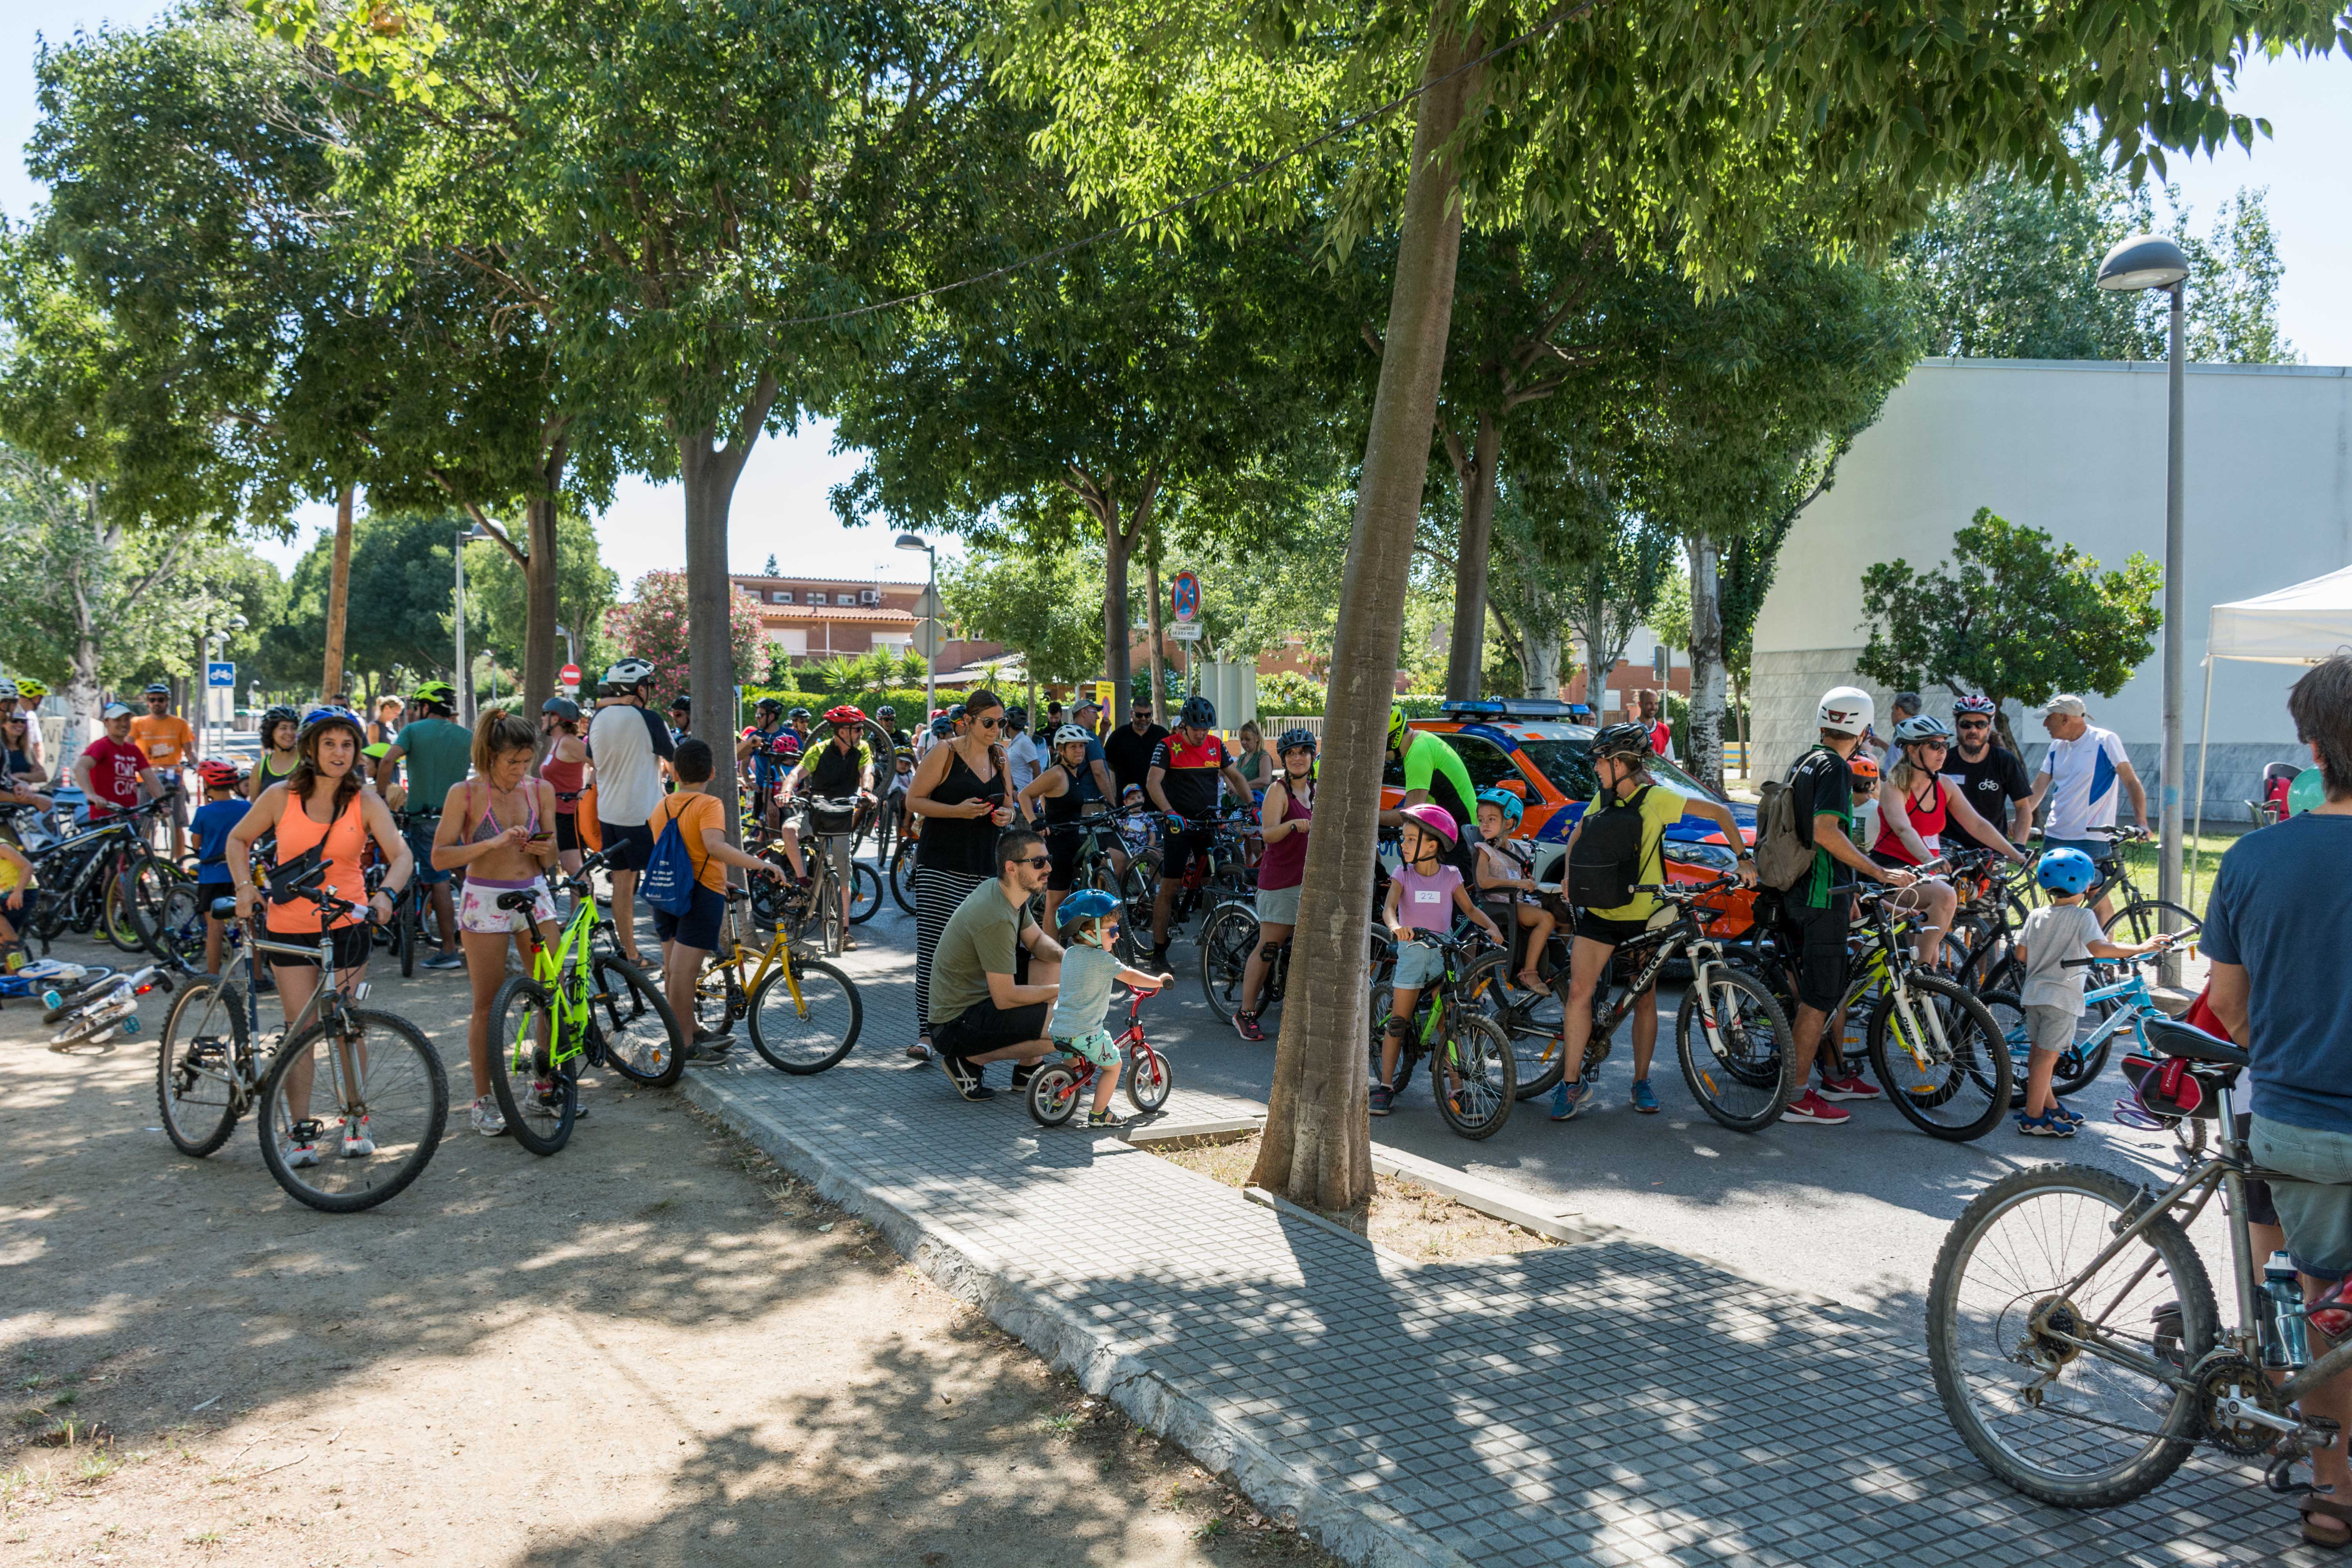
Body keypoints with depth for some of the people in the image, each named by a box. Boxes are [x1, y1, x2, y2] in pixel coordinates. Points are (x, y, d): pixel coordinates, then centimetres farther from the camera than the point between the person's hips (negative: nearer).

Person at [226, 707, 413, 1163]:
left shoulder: (365, 803, -4)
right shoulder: (281, 797, -3)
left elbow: (402, 855, -13)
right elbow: (238, 839, 11)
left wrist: (387, 893, -31)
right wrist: (245, 886, -4)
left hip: (347, 925, 0)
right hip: (289, 927, 0)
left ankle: (355, 1120, 21)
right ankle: (303, 1130, 8)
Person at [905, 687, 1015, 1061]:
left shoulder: (999, 757, 14)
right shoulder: (945, 752, -4)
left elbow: (1007, 803, 24)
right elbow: (914, 800, -5)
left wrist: (1005, 815, 0)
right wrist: (958, 810, -17)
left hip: (984, 866, 5)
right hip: (941, 866, -5)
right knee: (934, 947, -11)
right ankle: (927, 1031, -9)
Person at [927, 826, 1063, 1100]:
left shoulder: (1001, 890, 3)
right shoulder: (996, 919, -27)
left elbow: (1038, 941, 17)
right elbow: (1005, 998, -24)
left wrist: (1066, 957, -5)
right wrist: (1060, 991, -11)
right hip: (956, 1025, -10)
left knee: (1053, 965, 9)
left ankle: (1027, 1071, 12)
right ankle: (970, 1061, -4)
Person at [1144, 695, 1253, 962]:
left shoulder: (1216, 745, 7)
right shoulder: (1168, 746, -7)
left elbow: (1234, 777, 13)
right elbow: (1153, 783, -17)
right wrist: (1171, 814, -30)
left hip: (1209, 823, 4)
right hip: (1180, 824, -4)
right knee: (1169, 888, -4)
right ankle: (1158, 951, 2)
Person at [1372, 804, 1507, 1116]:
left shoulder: (1450, 876, 1)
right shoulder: (1403, 874, -1)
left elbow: (1469, 908, 8)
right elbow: (1389, 907, -15)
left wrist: (1491, 927, -11)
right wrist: (1394, 926, -37)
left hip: (1443, 953, 0)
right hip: (1411, 953, 0)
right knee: (1398, 1023, 0)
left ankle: (1454, 1086, 5)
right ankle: (1385, 1086, 6)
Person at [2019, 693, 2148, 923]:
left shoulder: (2105, 741, -7)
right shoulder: (2057, 747, 11)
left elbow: (2131, 782, -10)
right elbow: (2038, 788, 9)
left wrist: (2141, 822, -21)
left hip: (2092, 838, -6)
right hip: (2055, 838, 6)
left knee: (2098, 901, -6)